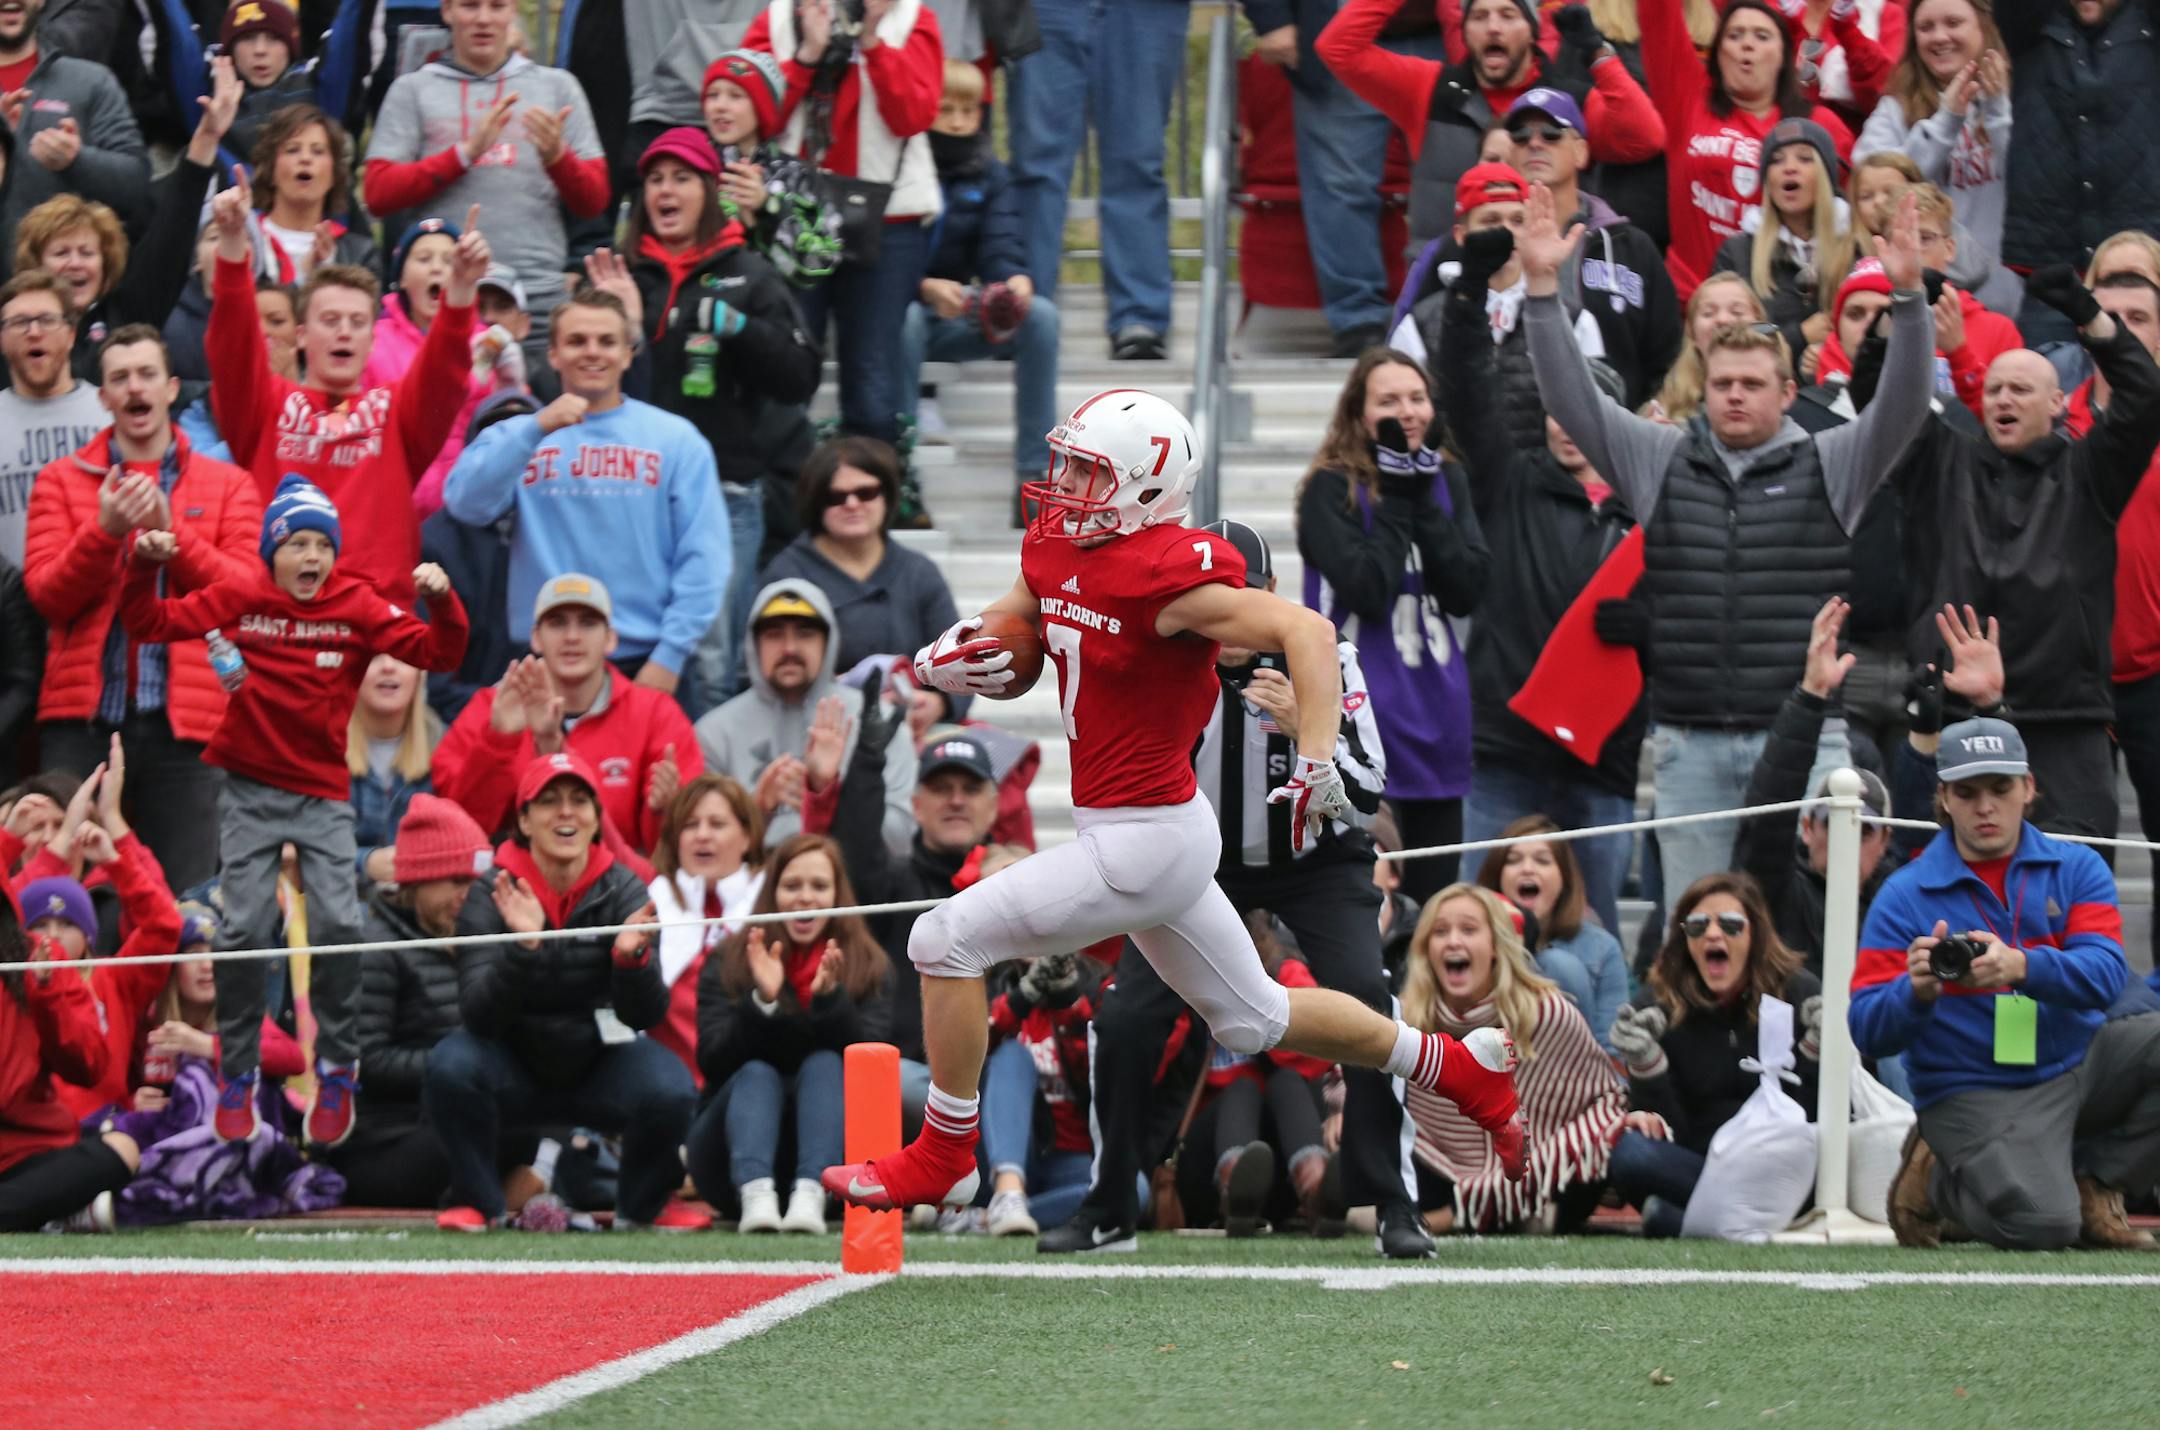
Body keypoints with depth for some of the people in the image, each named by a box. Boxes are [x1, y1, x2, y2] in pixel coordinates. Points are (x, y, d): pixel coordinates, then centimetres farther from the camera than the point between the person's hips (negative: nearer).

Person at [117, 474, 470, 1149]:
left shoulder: (357, 606, -2)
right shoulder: (238, 598, -2)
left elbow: (437, 653, -6)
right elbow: (150, 623, 2)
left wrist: (442, 602, -23)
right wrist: (144, 566, -14)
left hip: (323, 791, 0)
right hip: (250, 790, 0)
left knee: (338, 924, -10)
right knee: (245, 928, -6)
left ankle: (336, 1073, 6)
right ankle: (237, 1075, 9)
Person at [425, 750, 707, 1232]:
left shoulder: (622, 889, -10)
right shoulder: (492, 894, -14)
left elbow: (645, 1014, -18)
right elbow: (478, 1014, -24)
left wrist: (632, 956, -39)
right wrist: (522, 947, -41)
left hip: (600, 1066, 1)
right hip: (515, 1068, -1)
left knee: (668, 1089, -29)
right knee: (451, 1064, -31)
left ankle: (643, 1204, 2)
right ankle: (477, 1201, -5)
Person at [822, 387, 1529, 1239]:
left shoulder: (1163, 576, -21)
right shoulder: (1054, 548, 5)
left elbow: (1306, 632, -26)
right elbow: (1004, 632, 18)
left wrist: (1316, 765, -34)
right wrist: (947, 659, -7)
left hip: (1143, 842, -10)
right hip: (1143, 835, 10)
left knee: (946, 943, -7)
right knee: (1254, 1018, 22)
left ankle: (944, 1160, 6)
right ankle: (1464, 1071, 34)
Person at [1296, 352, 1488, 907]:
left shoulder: (1446, 485, 10)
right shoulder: (1331, 490, -5)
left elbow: (1467, 590, -3)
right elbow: (1366, 588, -18)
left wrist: (1423, 503, -8)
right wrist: (1395, 504, -11)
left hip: (1436, 713, 6)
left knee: (1435, 899, 9)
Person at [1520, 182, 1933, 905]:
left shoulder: (1829, 465, 5)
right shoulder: (1660, 462, 10)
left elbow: (1902, 403, -7)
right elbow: (1573, 399, 5)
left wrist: (1906, 296, -22)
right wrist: (1543, 289, -6)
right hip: (1690, 745, 2)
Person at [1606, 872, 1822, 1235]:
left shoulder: (1800, 994, 0)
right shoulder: (1655, 1006, 1)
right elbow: (1667, 1131, -3)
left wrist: (1819, 1053, -17)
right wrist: (1645, 1062, -17)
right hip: (1691, 1165, 1)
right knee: (1630, 1154, -31)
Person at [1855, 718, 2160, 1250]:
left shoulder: (2076, 869, 4)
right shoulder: (1905, 896, -2)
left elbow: (2105, 973, -13)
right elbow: (1869, 1033, -7)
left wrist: (2022, 967, -34)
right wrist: (1917, 990, -30)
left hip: (2079, 1070, 4)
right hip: (1975, 1098, -4)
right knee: (2040, 1225, -29)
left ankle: (2092, 1184, -2)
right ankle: (1937, 1182, 5)